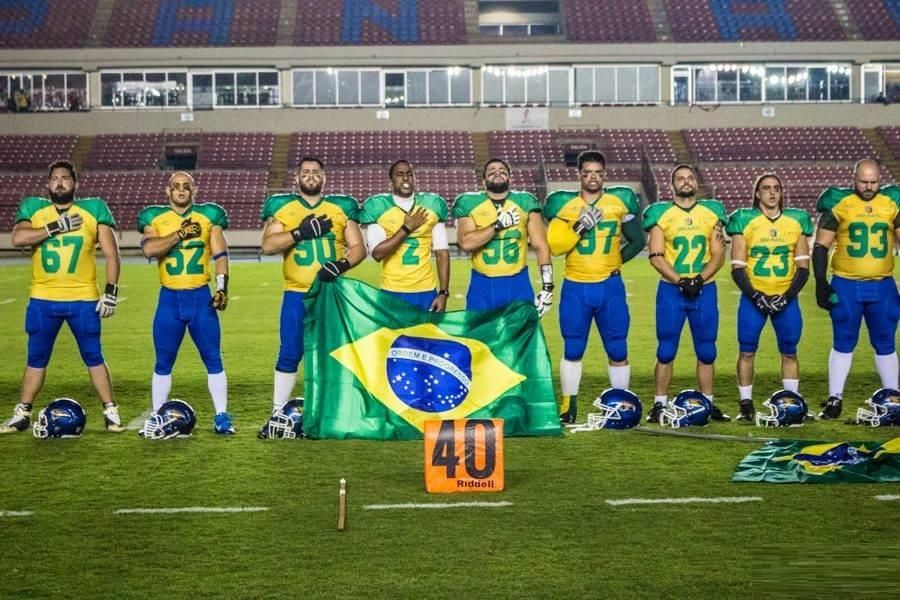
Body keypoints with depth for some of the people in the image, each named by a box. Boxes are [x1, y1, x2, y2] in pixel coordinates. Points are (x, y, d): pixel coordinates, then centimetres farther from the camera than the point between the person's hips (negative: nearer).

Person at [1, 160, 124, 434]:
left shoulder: (93, 210, 1)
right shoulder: (33, 208, 4)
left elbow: (111, 254, 1)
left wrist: (111, 291, -6)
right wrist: (55, 227, -18)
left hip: (83, 300, -1)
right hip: (43, 300, 2)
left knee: (93, 357, 5)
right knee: (36, 358, 11)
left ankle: (111, 412, 13)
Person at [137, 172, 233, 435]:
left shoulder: (208, 216, 3)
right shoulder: (155, 218, 2)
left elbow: (220, 254, 1)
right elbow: (149, 249, -15)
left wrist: (222, 287, -10)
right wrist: (181, 234, -18)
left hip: (201, 297, 0)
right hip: (169, 299, 0)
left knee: (213, 360, 1)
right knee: (163, 364, 8)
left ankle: (222, 417, 7)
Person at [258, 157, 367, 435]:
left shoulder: (341, 208, 7)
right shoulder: (282, 207, 4)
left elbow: (358, 247, 5)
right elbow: (267, 245, -8)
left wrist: (342, 264, -15)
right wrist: (301, 232, -20)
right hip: (296, 295, -1)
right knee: (289, 355, 2)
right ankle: (278, 414, 10)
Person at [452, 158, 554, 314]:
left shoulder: (525, 202, 4)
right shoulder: (469, 203, 1)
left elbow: (541, 246, 2)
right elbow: (466, 243, -13)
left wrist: (547, 286, -5)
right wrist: (499, 225, -15)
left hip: (518, 285, 1)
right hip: (482, 286, -1)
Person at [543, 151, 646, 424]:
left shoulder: (620, 201, 2)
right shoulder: (564, 204, -1)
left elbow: (638, 241, 12)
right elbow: (554, 247, -7)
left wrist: (616, 260, 4)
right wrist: (579, 228, -16)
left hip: (611, 287, 0)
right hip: (576, 288, 0)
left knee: (618, 351, 6)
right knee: (572, 351, 7)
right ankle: (568, 406, 16)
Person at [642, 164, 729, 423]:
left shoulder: (712, 212, 7)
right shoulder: (661, 214, 1)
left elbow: (718, 254, 3)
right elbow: (656, 255, -5)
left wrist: (699, 279, -12)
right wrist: (681, 281, -15)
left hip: (704, 290, 2)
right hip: (671, 290, -2)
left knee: (706, 352, 7)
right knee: (666, 352, 0)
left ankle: (708, 404, 16)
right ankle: (659, 405, 6)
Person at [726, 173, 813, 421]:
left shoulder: (797, 221, 5)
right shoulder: (744, 220, -1)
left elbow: (803, 267, 5)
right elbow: (738, 268, -2)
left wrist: (787, 296, -8)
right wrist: (756, 296, -12)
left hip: (786, 299, 2)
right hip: (753, 297, -1)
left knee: (789, 353, 5)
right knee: (747, 352, -1)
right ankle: (746, 405, 8)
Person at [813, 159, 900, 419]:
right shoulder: (838, 204, -3)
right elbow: (821, 246, 0)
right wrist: (821, 283, -7)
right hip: (846, 286, -2)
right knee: (843, 344, 4)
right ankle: (835, 399, 11)